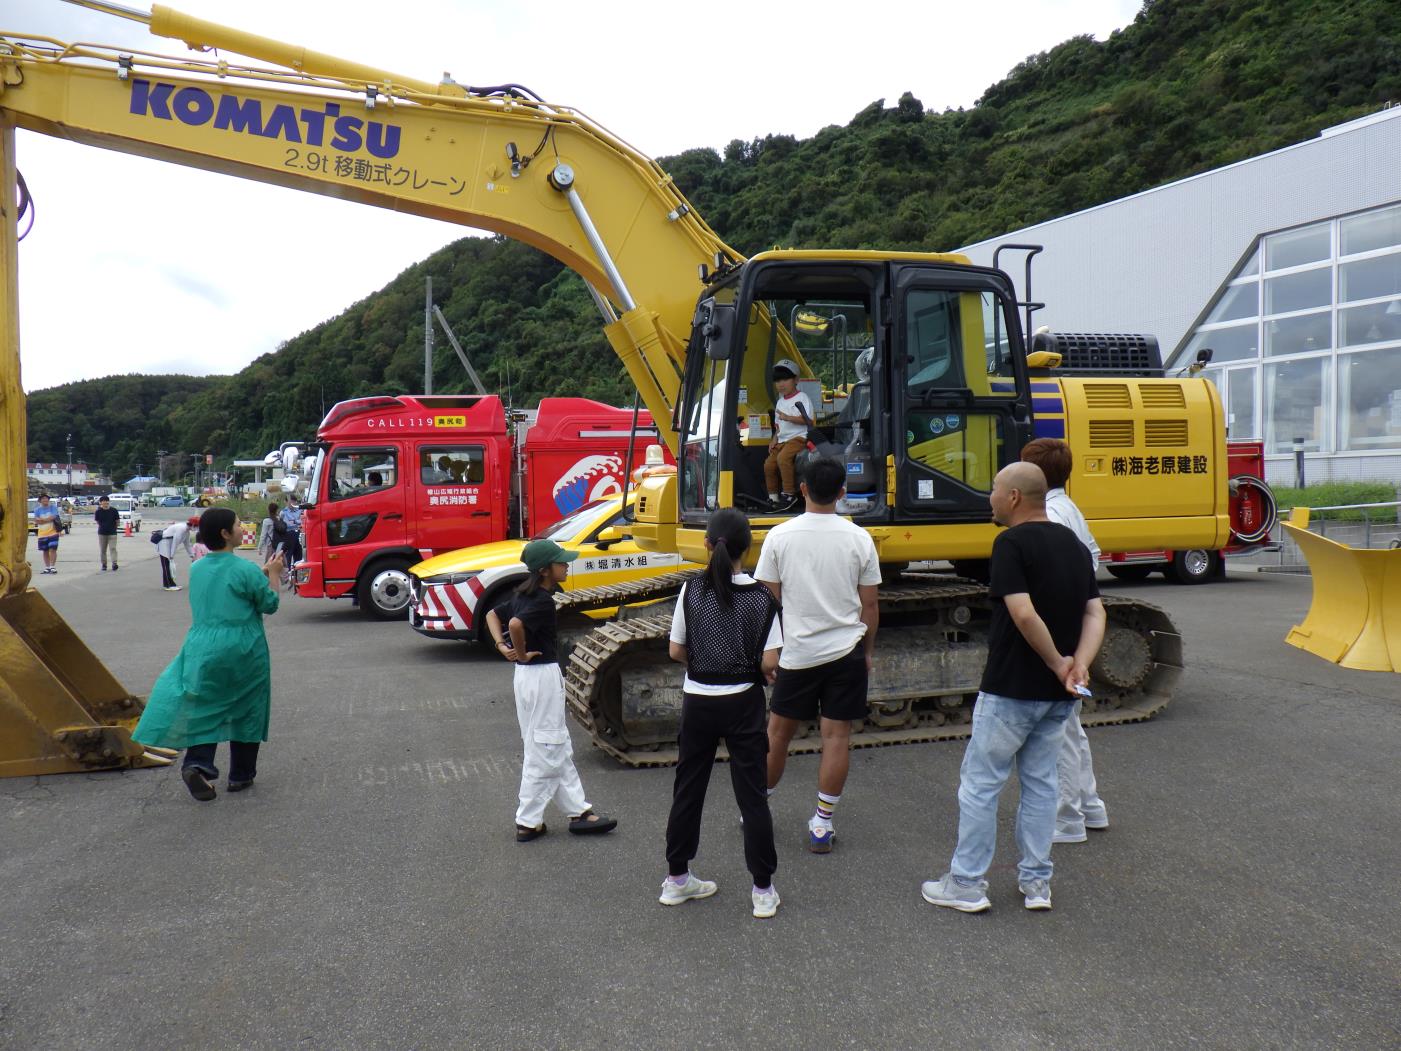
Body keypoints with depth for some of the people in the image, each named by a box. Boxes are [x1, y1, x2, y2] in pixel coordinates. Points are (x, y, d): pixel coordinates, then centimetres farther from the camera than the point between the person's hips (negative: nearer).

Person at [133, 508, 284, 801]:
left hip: (203, 649, 5)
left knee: (205, 708, 14)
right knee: (246, 710, 10)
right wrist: (273, 574, 8)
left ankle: (197, 763, -6)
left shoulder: (196, 569, 7)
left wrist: (262, 573, 21)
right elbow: (269, 604, -4)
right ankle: (240, 775, 18)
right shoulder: (245, 569, -13)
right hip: (242, 650, -4)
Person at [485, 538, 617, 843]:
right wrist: (522, 654, -19)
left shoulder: (523, 595, 8)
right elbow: (516, 624, -35)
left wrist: (501, 645, 2)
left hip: (526, 674, 10)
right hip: (543, 675, -10)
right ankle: (528, 823, 11)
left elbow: (492, 614, 15)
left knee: (560, 748, 16)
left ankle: (578, 811, 23)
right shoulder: (544, 602, -20)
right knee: (544, 751, 2)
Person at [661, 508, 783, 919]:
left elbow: (676, 651, -3)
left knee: (687, 789, 15)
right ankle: (763, 890, 14)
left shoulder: (691, 591, -7)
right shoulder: (761, 597, -10)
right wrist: (759, 672, 9)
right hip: (742, 702, -2)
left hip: (697, 701, 2)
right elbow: (769, 662, -13)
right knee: (752, 794, 7)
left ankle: (676, 879, 27)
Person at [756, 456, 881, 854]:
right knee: (836, 735, 6)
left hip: (797, 652, 0)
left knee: (778, 731, 14)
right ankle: (822, 824, 11)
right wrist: (868, 650, 14)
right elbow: (869, 604, 1)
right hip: (846, 650, 0)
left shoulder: (780, 536, -6)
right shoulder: (858, 538, -5)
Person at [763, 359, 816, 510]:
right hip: (782, 440, 8)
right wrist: (774, 439, 8)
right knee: (768, 464, -3)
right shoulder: (780, 402, 20)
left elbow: (808, 420, -16)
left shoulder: (802, 398, -5)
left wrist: (788, 417, -22)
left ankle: (789, 494, -24)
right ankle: (773, 497, 10)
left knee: (783, 457, -31)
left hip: (798, 437, -8)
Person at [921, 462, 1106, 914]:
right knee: (1040, 782, 16)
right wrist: (1079, 663, -9)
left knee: (979, 782, 4)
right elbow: (1095, 612, 3)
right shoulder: (1072, 543, 9)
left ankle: (966, 884, 12)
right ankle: (1036, 882, 23)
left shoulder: (1012, 543, -16)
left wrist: (1058, 663, -14)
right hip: (1058, 693, 8)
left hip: (1010, 689, -7)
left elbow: (1024, 614, -26)